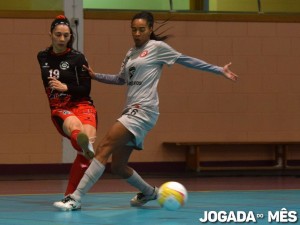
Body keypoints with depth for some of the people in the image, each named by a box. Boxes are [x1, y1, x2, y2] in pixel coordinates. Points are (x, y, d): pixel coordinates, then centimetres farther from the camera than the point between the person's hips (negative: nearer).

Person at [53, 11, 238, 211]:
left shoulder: (157, 47, 0)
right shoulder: (131, 54, 20)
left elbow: (186, 60, 4)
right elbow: (121, 79, 32)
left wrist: (219, 70, 4)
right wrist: (96, 76, 20)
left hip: (143, 111, -8)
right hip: (131, 111, 8)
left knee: (104, 148, -20)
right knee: (118, 166, 7)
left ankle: (76, 199, -25)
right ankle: (149, 192, 32)